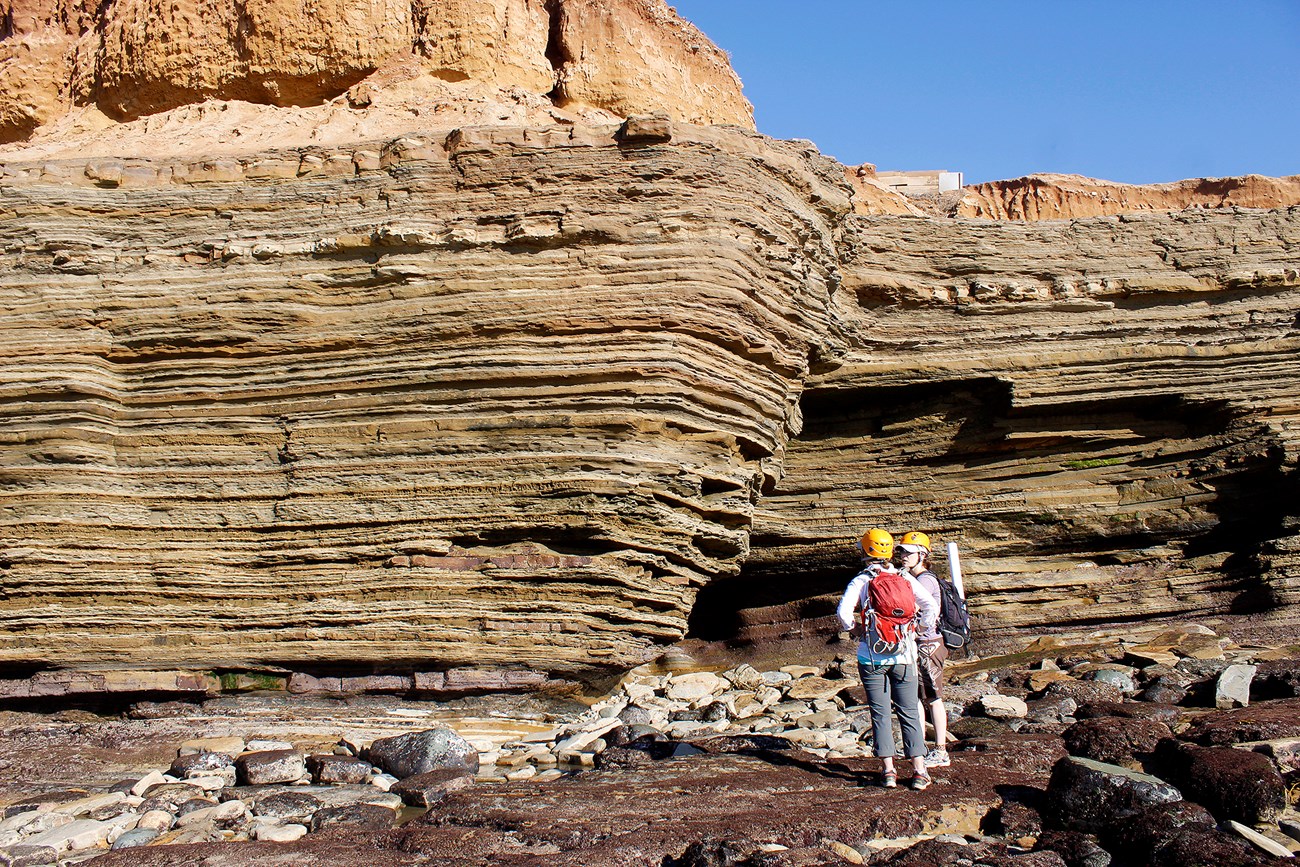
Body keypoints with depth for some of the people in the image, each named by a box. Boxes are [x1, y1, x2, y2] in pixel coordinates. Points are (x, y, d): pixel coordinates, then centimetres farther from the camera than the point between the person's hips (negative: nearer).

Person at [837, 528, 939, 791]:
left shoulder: (861, 580, -3)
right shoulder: (905, 578, 4)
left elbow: (844, 611, -16)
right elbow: (931, 606, -2)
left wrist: (854, 630, 2)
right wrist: (918, 632, 9)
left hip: (872, 657, -2)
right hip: (904, 654, 2)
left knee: (880, 714, 5)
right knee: (909, 713, 7)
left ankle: (888, 771, 4)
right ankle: (919, 771, 3)